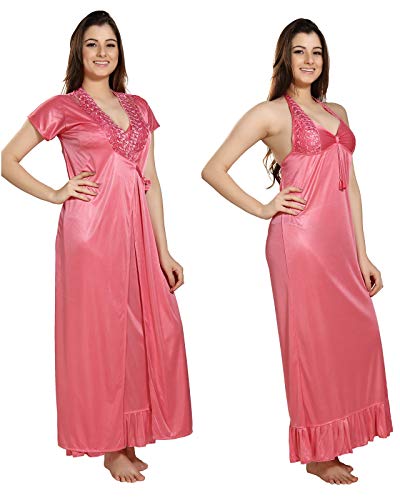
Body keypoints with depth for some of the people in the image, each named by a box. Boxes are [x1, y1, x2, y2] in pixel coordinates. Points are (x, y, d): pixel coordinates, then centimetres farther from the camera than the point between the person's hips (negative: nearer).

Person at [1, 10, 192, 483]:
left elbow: (150, 181, 13)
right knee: (99, 332, 2)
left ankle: (128, 439, 21)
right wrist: (55, 194, -4)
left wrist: (164, 251, 9)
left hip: (135, 230, 5)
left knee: (153, 328, 4)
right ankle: (109, 447, 17)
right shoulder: (61, 108, 2)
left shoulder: (138, 107, 15)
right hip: (90, 230, -5)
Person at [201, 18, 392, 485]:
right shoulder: (270, 113, -1)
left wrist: (362, 254, 13)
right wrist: (262, 209, -4)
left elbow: (350, 187, 16)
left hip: (339, 241, 7)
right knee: (312, 342, 2)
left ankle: (333, 443, 26)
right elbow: (213, 170, -5)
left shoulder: (337, 112, 18)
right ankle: (316, 453, 18)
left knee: (354, 337, 8)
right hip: (299, 239, -7)